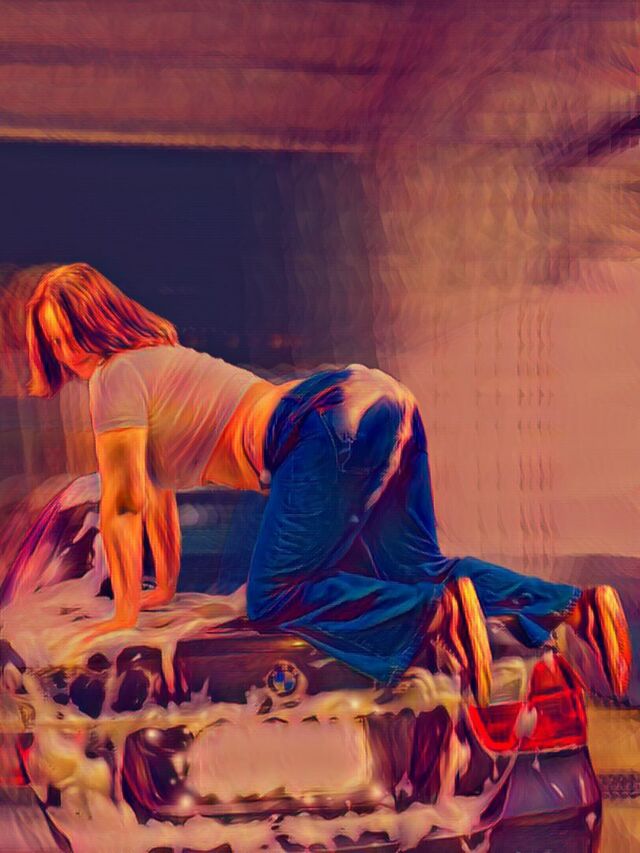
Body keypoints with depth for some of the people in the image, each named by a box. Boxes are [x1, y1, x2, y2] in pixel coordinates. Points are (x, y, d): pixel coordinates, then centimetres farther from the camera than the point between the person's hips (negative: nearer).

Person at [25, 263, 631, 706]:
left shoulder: (115, 377, 2)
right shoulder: (160, 357, 31)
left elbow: (123, 501, -1)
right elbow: (159, 492, 36)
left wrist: (126, 611, 9)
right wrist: (165, 588, 41)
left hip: (329, 425, -10)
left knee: (272, 601, -10)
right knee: (417, 570, 14)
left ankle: (440, 612, -26)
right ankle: (576, 605, 2)